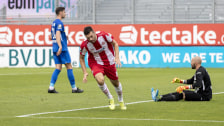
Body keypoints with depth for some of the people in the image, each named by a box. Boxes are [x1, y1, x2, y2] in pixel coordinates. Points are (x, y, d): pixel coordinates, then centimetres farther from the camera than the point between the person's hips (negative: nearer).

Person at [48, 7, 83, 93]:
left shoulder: (54, 23, 18)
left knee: (58, 68, 3)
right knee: (69, 67, -1)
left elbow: (52, 37, 26)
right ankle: (74, 88, 3)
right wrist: (60, 46, -35)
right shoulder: (59, 23, -10)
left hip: (55, 49, 8)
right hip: (62, 49, -8)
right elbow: (57, 34, -24)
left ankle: (51, 87, -10)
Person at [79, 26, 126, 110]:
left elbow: (115, 44, -6)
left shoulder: (104, 36, -23)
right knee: (100, 80, -30)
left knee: (115, 83, 13)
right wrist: (85, 72, -9)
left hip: (110, 63, 1)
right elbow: (81, 58, -3)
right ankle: (110, 99, -3)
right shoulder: (85, 45, -21)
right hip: (96, 64, -1)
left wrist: (117, 57, -17)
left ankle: (121, 101, 44)